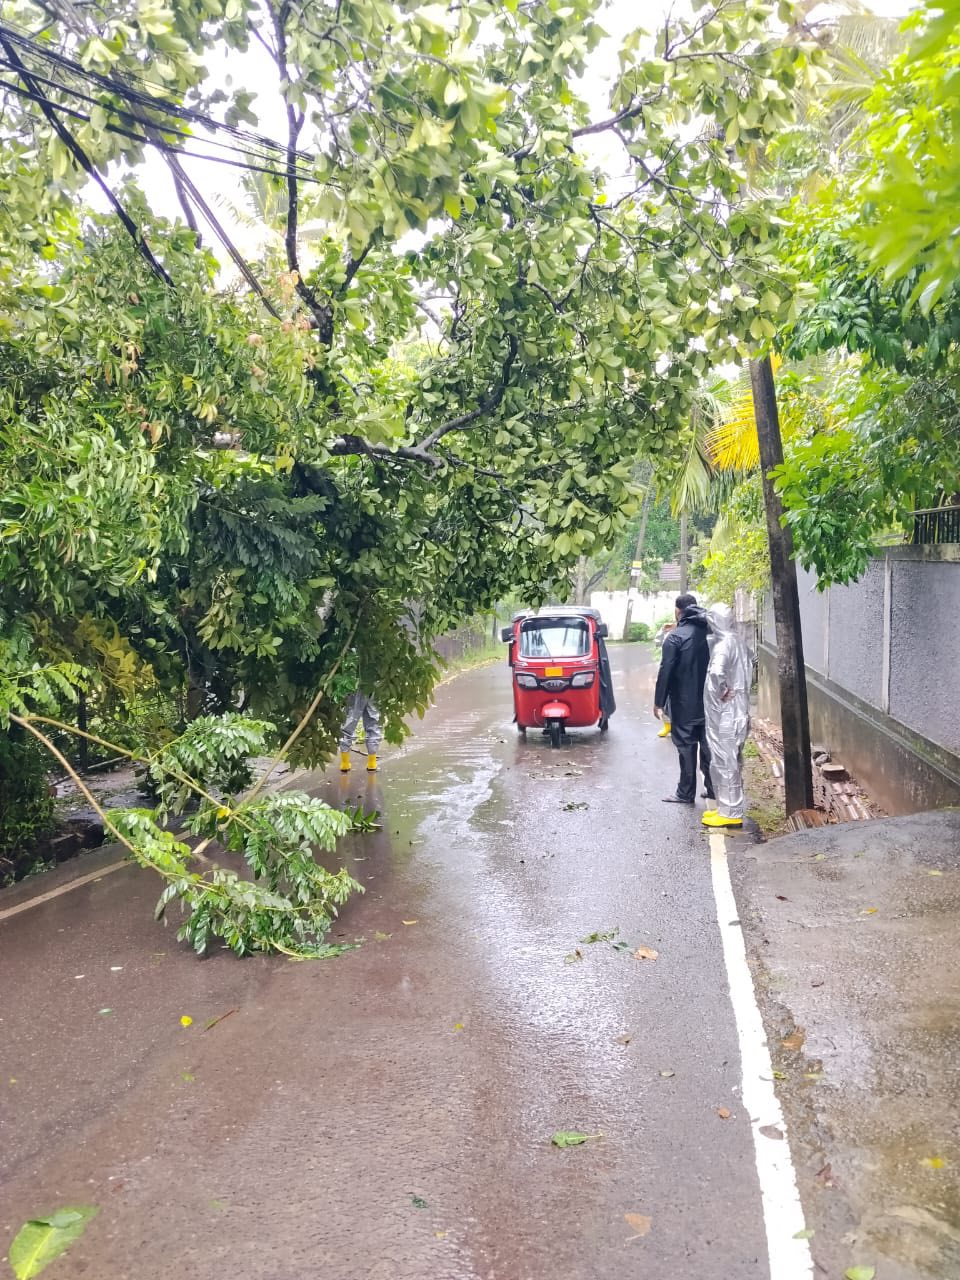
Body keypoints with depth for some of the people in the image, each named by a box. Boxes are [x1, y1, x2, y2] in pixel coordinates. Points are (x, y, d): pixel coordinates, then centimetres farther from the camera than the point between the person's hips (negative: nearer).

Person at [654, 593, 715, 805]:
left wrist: (659, 702, -10)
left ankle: (686, 793, 6)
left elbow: (665, 672, -15)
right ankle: (712, 787, 20)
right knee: (708, 744, 13)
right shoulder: (708, 633, 3)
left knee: (686, 747, 1)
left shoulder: (675, 637, -13)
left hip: (684, 702, -5)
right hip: (708, 700, 5)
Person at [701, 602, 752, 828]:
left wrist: (721, 693, -21)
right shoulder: (738, 643, 10)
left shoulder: (723, 644, -19)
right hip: (737, 710, 9)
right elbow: (748, 671, 27)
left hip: (724, 713, -9)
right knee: (730, 762, 16)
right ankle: (727, 808, 26)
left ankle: (730, 813, 6)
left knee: (724, 763, -1)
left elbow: (717, 672, -37)